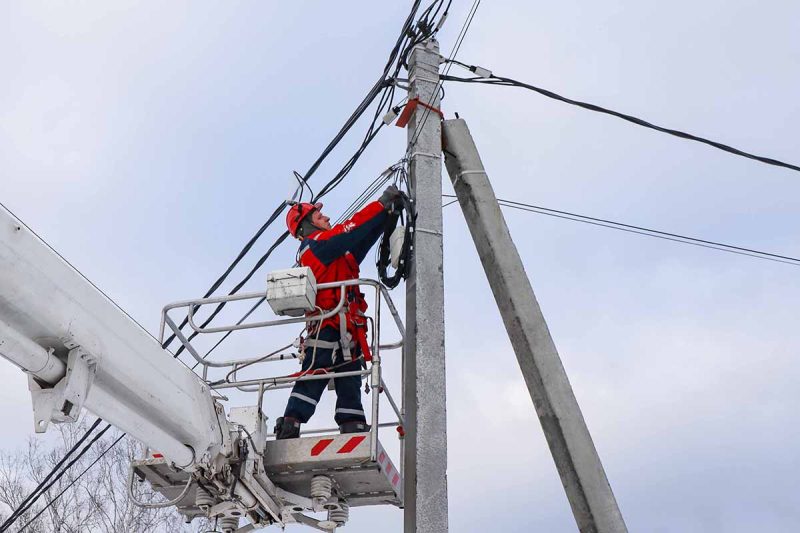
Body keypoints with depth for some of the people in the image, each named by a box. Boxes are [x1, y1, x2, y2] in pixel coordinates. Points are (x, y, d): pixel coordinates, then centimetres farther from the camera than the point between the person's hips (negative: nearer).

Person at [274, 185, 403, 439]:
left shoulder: (340, 252, 28)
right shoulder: (316, 244, 2)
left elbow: (366, 235, 27)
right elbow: (354, 228, -8)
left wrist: (388, 209, 18)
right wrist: (383, 203, -3)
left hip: (347, 331, 9)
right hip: (329, 325, -9)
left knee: (349, 384, 3)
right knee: (313, 378, -15)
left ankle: (354, 431, 1)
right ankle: (289, 427, -17)